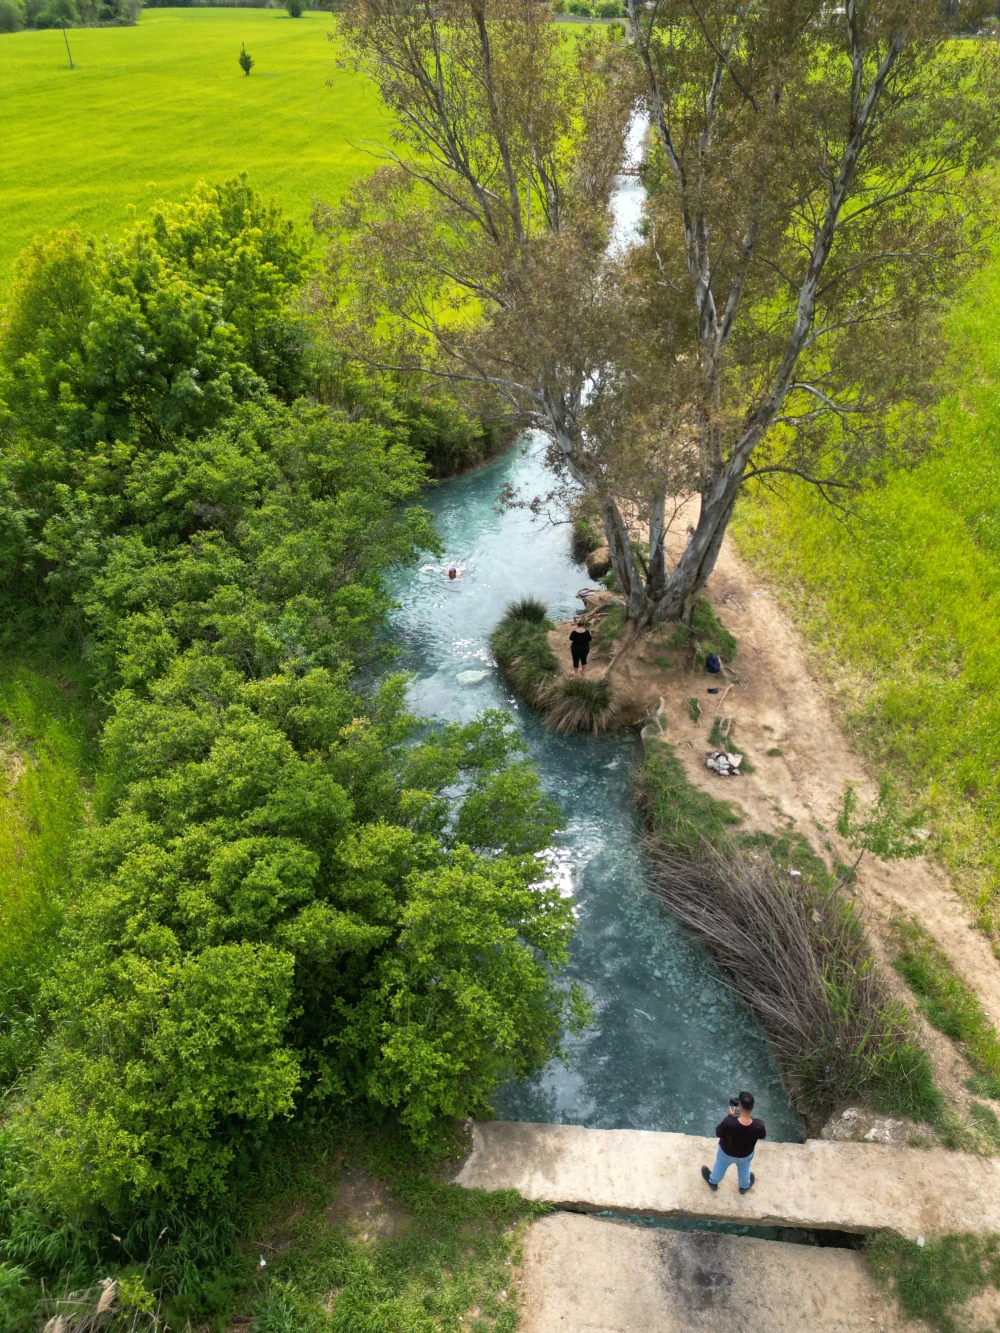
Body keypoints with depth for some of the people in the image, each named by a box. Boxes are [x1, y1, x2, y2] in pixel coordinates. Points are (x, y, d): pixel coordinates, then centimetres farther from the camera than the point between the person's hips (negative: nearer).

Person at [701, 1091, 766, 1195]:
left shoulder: (729, 1123, -42)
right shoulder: (759, 1126, -37)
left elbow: (718, 1132, -19)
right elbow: (763, 1136, -11)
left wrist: (730, 1116, -14)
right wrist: (750, 1117, -8)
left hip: (726, 1152, -1)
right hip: (746, 1155, 1)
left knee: (720, 1167, 33)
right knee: (744, 1170, 36)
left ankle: (713, 1182, 61)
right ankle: (744, 1187, 64)